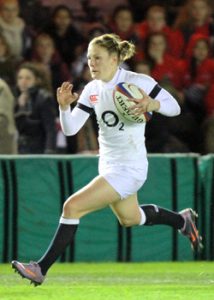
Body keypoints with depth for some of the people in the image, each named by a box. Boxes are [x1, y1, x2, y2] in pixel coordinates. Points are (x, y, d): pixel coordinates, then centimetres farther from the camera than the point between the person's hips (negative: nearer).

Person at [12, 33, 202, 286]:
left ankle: (41, 269, -14)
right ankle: (182, 220, 54)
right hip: (108, 165, 9)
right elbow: (70, 129, 0)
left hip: (129, 168, -9)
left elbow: (174, 107, -10)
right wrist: (64, 106, -20)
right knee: (129, 218, 30)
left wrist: (152, 104, -31)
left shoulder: (138, 82, -16)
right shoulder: (92, 89, 2)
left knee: (72, 206, -19)